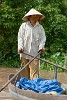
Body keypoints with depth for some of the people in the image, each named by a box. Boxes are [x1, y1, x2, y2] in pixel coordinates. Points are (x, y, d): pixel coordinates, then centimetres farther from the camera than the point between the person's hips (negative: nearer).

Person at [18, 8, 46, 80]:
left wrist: (41, 47, -11)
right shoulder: (24, 26, 6)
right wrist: (20, 46, -7)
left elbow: (42, 38, 5)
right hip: (24, 52, 0)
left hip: (35, 53, 0)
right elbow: (20, 37, 5)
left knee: (34, 71, -5)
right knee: (24, 71, 3)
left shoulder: (40, 27, 9)